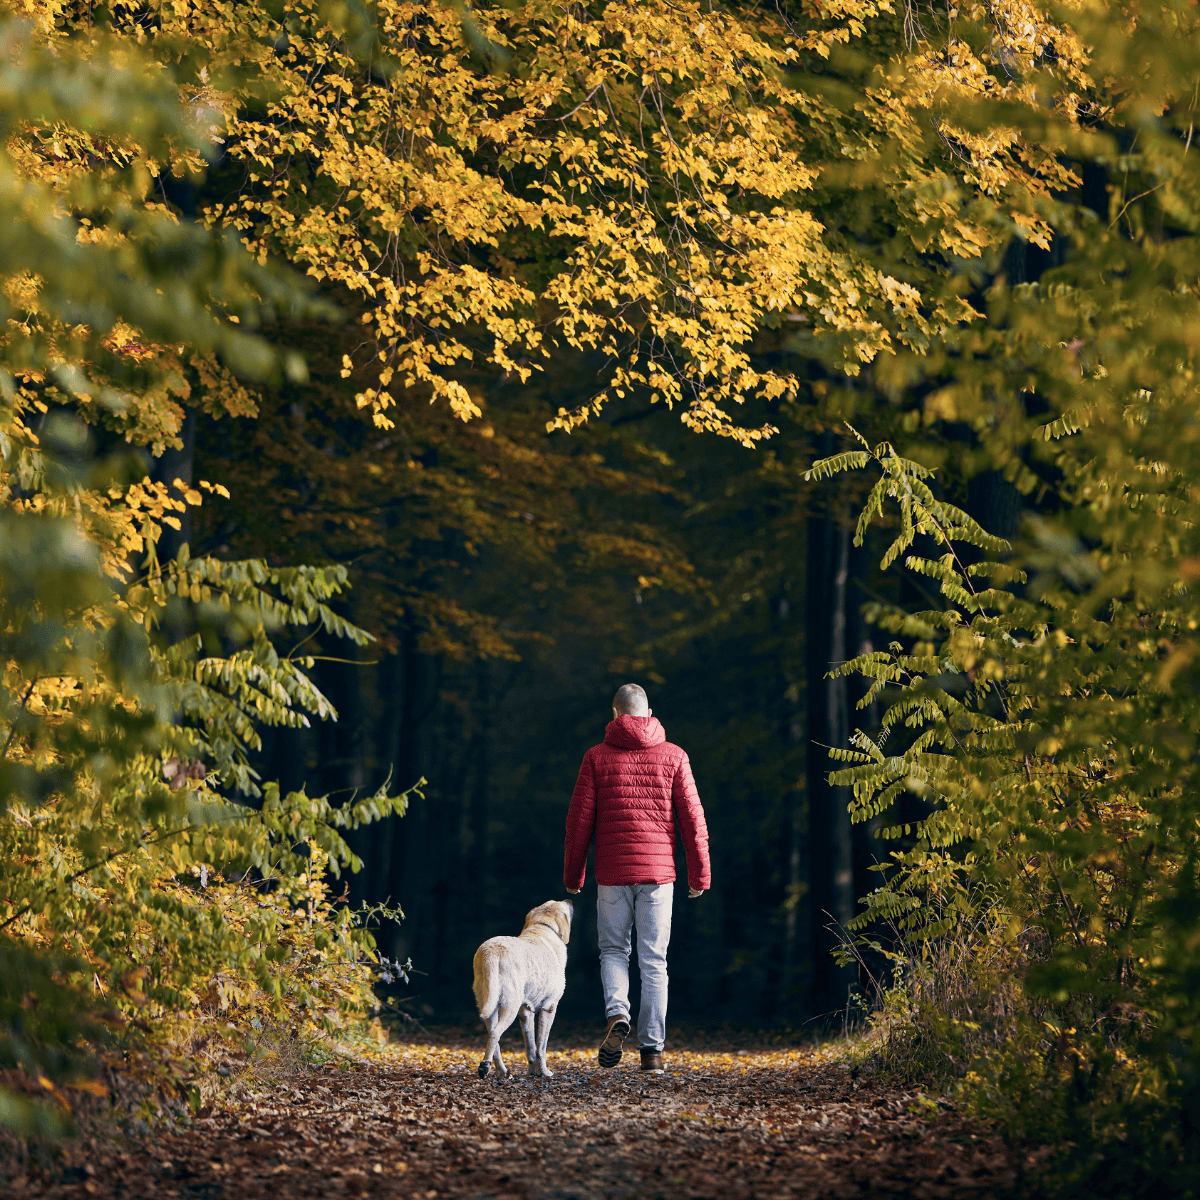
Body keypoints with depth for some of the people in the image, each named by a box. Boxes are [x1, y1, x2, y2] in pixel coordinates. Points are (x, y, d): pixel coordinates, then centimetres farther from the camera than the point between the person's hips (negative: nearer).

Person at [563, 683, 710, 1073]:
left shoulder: (597, 758, 1)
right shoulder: (672, 756, 3)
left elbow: (579, 819, 1)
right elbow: (692, 818, 1)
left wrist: (573, 874, 10)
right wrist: (699, 874, 7)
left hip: (612, 872, 0)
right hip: (658, 871, 0)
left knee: (613, 950, 15)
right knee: (654, 961, 6)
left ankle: (617, 1015, -12)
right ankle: (652, 1048, 3)